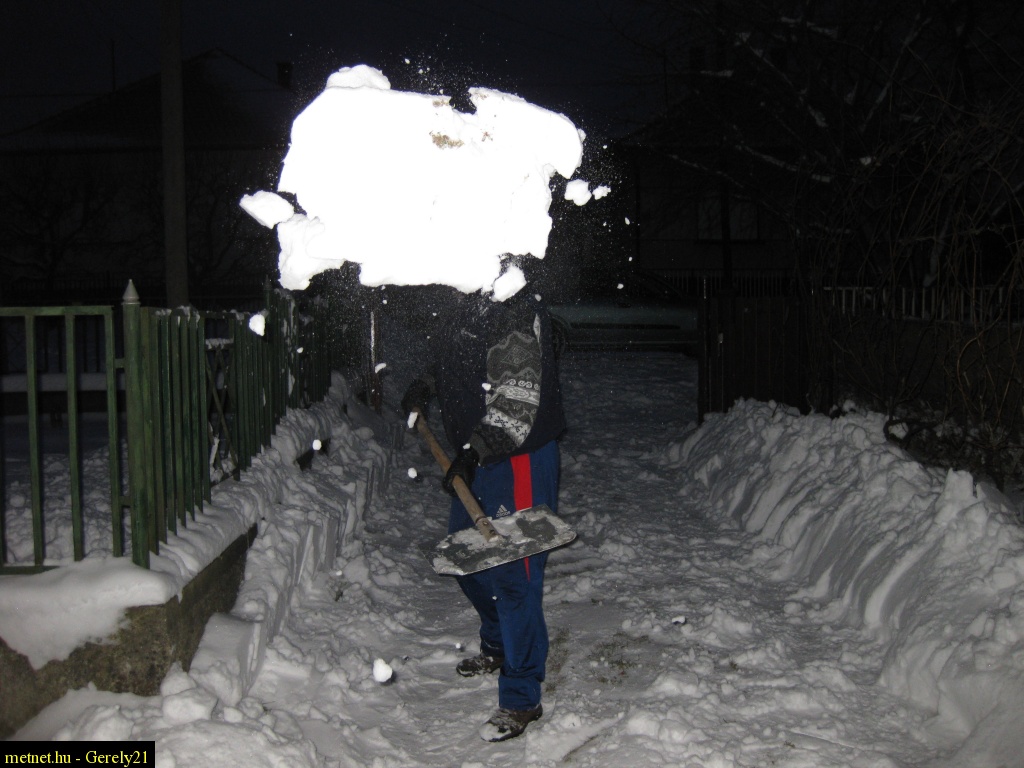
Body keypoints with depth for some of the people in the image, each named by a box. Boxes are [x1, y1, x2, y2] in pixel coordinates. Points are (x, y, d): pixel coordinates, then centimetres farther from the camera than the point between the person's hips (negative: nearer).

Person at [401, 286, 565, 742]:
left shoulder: (515, 312, -20)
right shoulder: (460, 311, 10)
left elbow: (518, 398, -26)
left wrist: (473, 451, -29)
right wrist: (425, 387, 14)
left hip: (518, 461, -10)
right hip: (474, 458, 10)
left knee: (512, 574, -7)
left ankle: (521, 699, 5)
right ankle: (497, 647, 46)